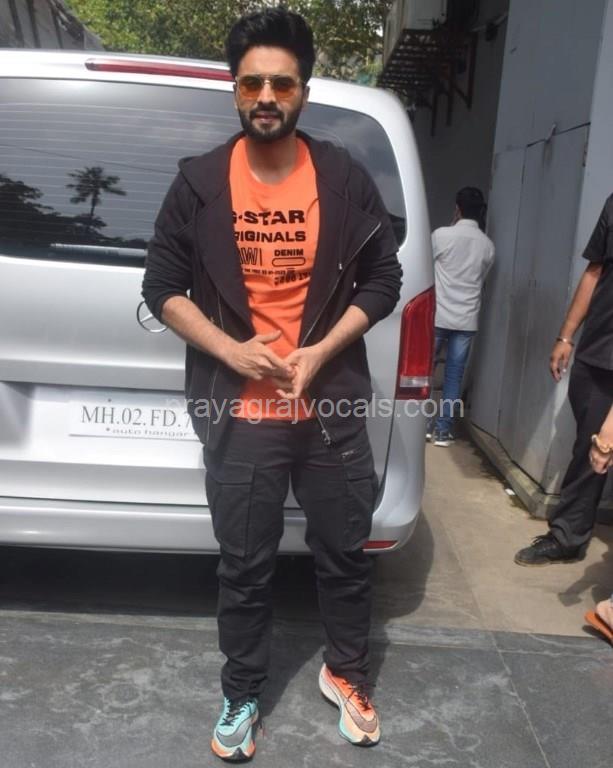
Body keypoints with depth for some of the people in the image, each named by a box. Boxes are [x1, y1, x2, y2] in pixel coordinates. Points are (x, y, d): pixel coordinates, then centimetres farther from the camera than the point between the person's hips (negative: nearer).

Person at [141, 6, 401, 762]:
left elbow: (382, 280, 2)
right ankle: (240, 697, 34)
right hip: (239, 414, 0)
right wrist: (231, 350, -12)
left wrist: (319, 353, -11)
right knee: (243, 566, 12)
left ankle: (345, 674, 40)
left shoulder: (345, 180, -2)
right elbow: (162, 286, 2)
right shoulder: (199, 183, -2)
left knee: (343, 552, 15)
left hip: (331, 406, 1)